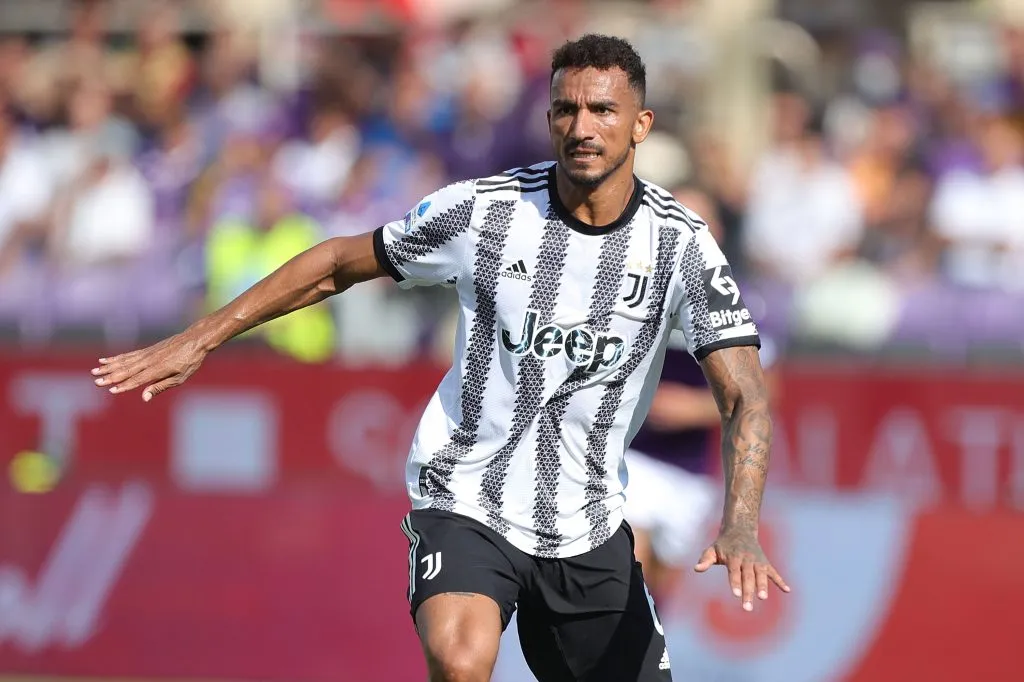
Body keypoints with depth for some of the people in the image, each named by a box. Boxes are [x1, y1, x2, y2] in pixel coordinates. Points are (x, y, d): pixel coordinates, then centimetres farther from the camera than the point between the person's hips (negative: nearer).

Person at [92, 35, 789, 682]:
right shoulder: (482, 209, -10)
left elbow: (744, 396, -13)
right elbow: (341, 262, 4)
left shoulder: (681, 244, -8)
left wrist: (741, 526, -31)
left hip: (588, 528, 3)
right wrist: (201, 338, 2)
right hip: (466, 503, -3)